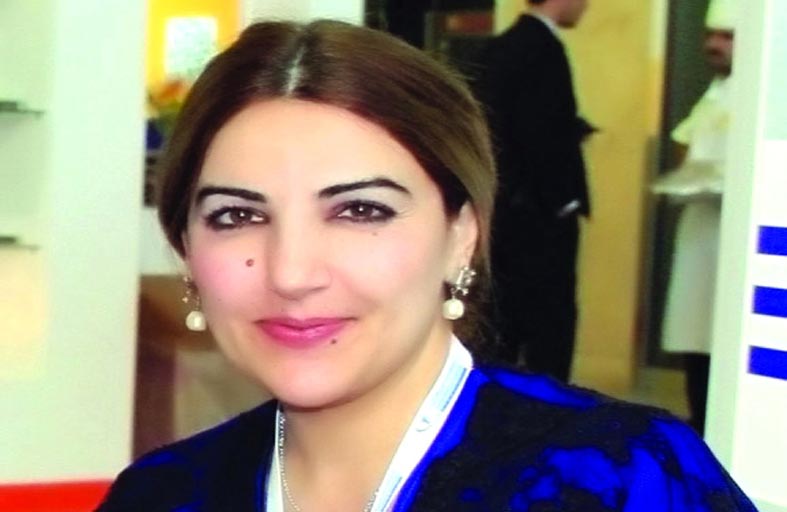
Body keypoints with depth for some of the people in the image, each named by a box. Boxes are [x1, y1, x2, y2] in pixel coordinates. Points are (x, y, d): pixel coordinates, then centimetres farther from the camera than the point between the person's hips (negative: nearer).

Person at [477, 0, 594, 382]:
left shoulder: (503, 46, 13)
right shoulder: (544, 48, -14)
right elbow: (543, 134, -20)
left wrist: (571, 129, 11)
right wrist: (563, 202, -13)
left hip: (505, 209, 9)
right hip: (542, 213, -9)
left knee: (504, 318, 11)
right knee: (551, 319, -2)